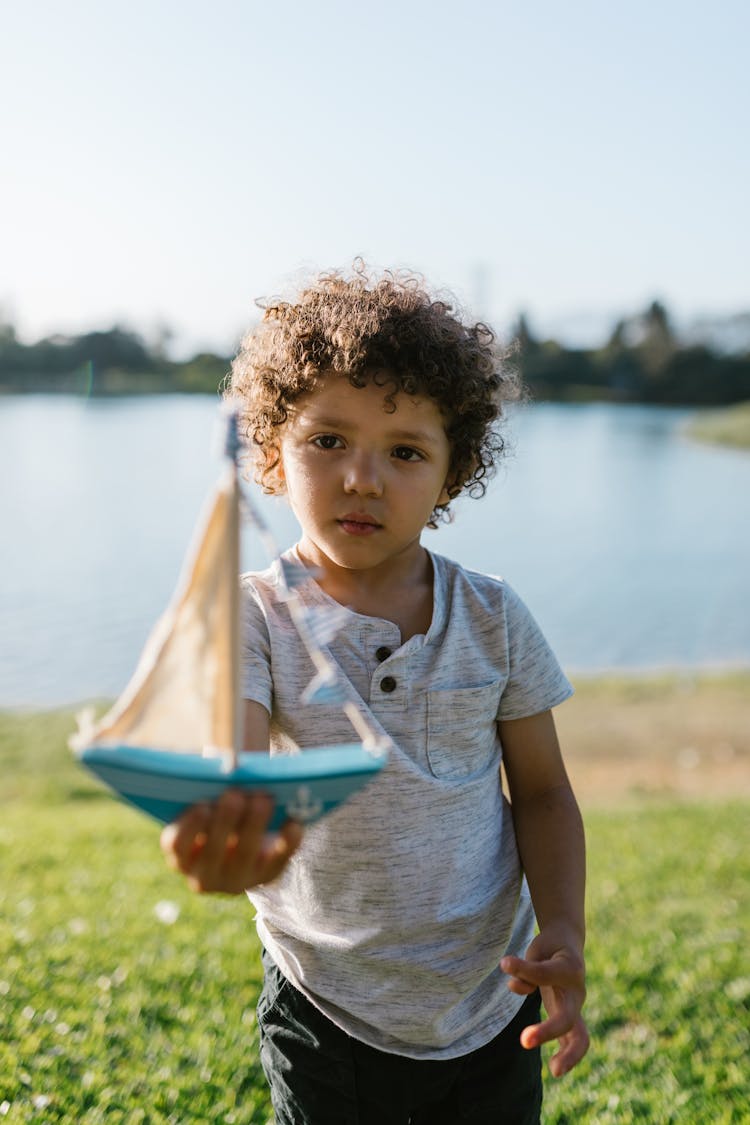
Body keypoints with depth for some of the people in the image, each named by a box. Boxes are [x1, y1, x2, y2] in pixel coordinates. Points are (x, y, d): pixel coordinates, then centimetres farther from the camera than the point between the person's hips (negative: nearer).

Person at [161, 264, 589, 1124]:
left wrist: (564, 931, -13)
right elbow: (233, 769, -30)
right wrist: (221, 837, -53)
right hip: (325, 1023, -2)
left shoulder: (492, 618, -6)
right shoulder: (253, 619, -14)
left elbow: (542, 792, 2)